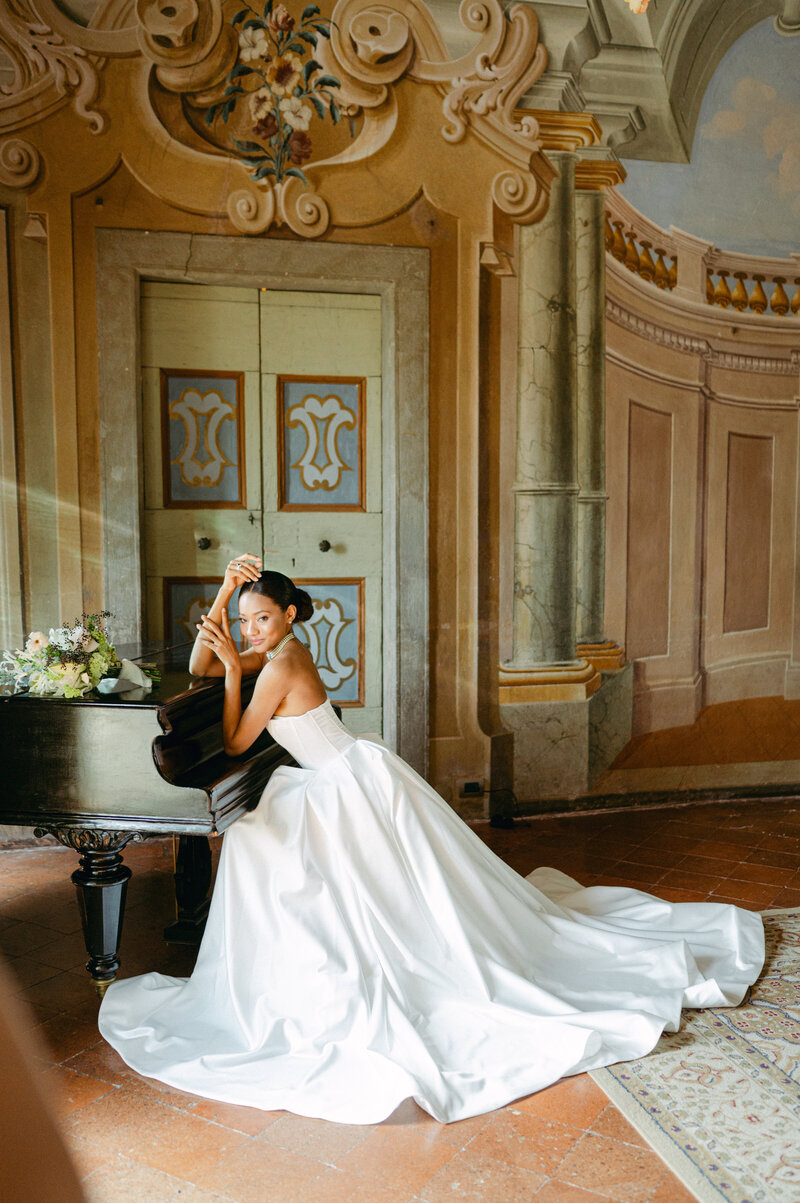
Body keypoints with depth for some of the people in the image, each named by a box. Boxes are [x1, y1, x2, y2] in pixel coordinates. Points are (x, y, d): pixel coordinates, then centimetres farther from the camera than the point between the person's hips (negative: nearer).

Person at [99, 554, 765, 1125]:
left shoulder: (280, 666, -19)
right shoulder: (283, 648, 8)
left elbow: (235, 742, -9)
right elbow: (201, 664, 13)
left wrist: (234, 669, -11)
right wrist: (223, 591, 3)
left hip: (359, 786, -9)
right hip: (349, 782, 9)